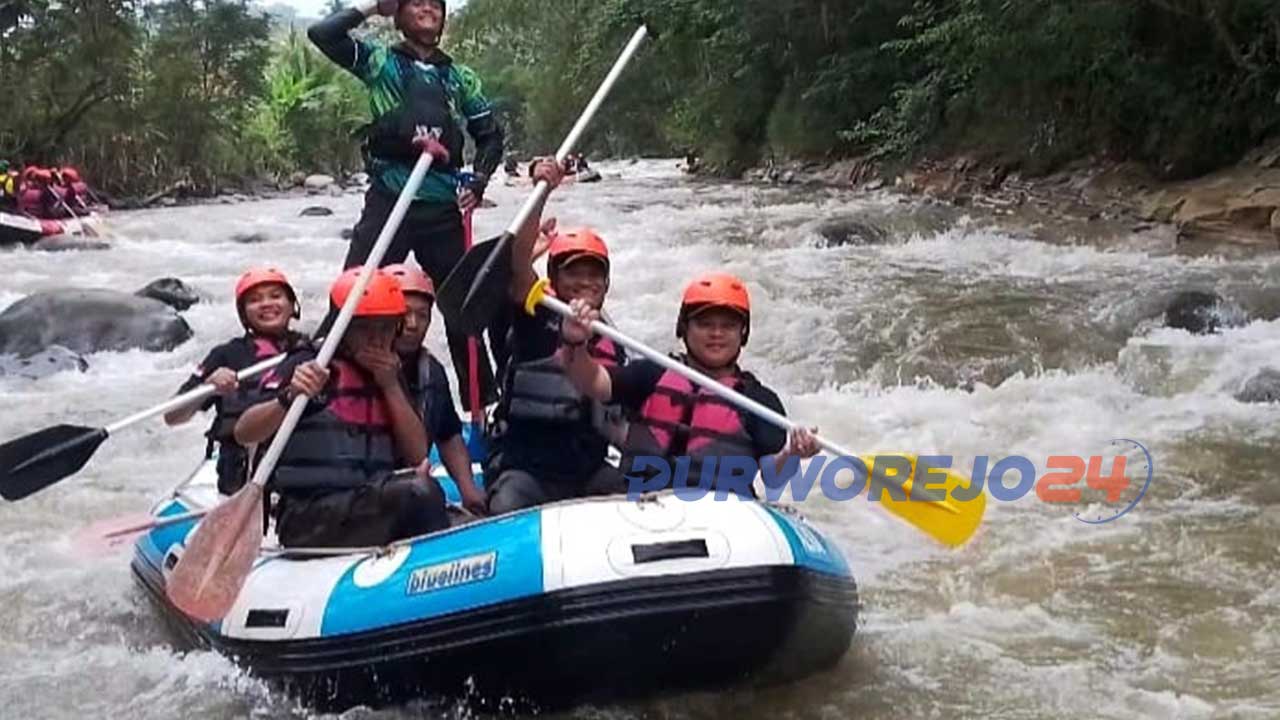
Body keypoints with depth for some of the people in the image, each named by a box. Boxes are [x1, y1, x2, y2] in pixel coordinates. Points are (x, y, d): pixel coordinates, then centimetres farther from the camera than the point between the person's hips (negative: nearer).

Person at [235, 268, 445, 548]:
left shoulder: (391, 376, 17)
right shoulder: (306, 367, 2)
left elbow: (418, 455, 8)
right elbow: (243, 433, -8)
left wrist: (391, 387, 0)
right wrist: (288, 398, -26)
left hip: (376, 510, 6)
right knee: (420, 493, -30)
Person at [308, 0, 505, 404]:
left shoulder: (461, 78, 14)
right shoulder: (379, 62, 7)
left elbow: (490, 135, 19)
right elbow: (322, 34, -6)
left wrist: (477, 183, 5)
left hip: (444, 207, 3)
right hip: (388, 200, -2)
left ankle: (484, 400, 20)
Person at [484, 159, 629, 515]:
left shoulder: (613, 348, 14)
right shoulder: (536, 319, 0)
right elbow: (520, 259, -18)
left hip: (588, 471, 5)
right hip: (524, 467, -5)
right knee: (509, 510, -32)